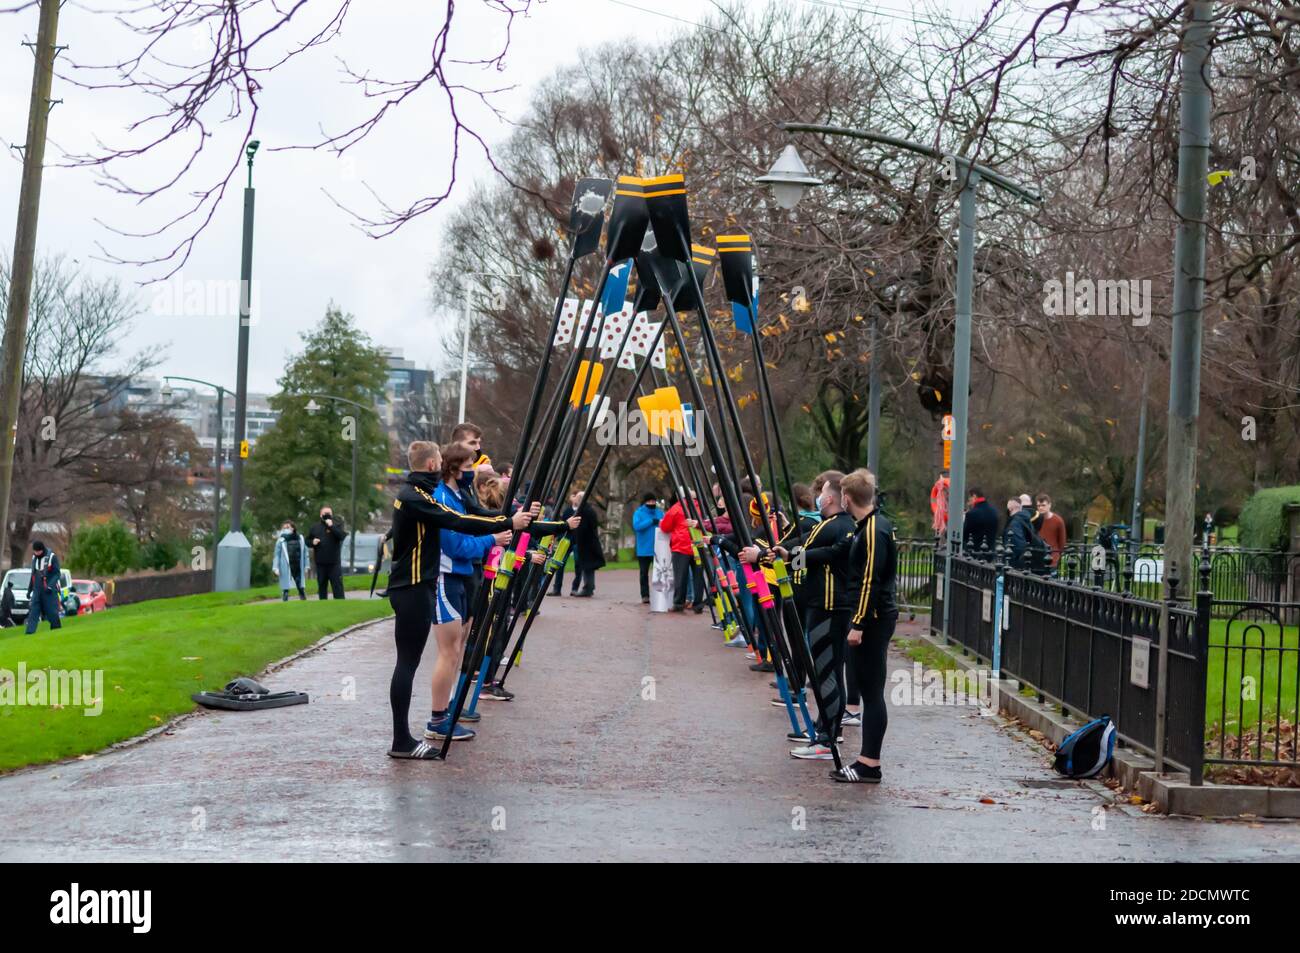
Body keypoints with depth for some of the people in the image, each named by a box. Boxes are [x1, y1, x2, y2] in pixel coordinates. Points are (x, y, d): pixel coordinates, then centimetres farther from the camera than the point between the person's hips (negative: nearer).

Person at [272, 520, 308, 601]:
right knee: (285, 589, -1)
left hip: (298, 568, 2)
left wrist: (306, 567, 6)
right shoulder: (281, 541, -2)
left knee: (301, 588, 8)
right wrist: (275, 568, -9)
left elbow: (305, 553, 9)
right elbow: (277, 555, -1)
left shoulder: (300, 539, 4)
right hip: (286, 569, -2)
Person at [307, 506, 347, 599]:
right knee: (322, 586, 10)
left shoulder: (337, 525, 2)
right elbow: (307, 541, 16)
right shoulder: (315, 528, 9)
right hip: (320, 563, 3)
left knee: (337, 585, -6)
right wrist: (312, 542, -7)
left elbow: (342, 536, -15)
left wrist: (331, 526, -21)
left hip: (334, 563, -3)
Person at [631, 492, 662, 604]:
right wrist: (651, 521, -20)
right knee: (644, 573, 3)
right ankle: (645, 596, 8)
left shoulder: (660, 513, 10)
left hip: (657, 549, 2)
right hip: (644, 550, -2)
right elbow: (636, 526, -16)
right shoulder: (639, 513, 1)